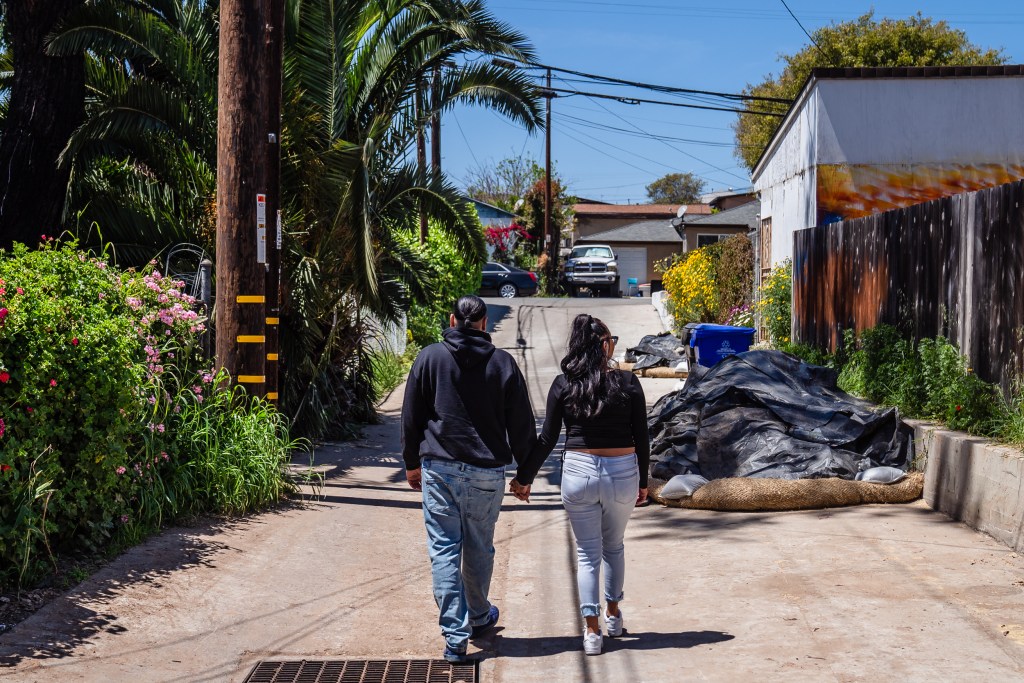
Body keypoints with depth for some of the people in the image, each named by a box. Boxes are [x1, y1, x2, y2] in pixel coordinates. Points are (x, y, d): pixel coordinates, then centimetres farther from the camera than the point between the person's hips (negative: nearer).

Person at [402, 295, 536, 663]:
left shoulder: (430, 357, 0)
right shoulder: (502, 363, 0)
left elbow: (410, 416, 5)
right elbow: (521, 423, 3)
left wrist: (412, 462, 16)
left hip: (439, 469, -1)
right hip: (487, 471, 1)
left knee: (444, 550, 1)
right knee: (479, 549, 17)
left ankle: (455, 636, -3)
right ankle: (479, 616, 36)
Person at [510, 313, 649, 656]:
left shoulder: (563, 385, -5)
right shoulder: (628, 383, -6)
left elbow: (547, 440, -2)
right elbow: (641, 438, -2)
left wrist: (524, 478, 9)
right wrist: (643, 482, 10)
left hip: (578, 473, 0)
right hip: (622, 473, 0)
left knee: (587, 552, 9)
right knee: (614, 546, 22)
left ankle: (592, 630, 5)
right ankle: (613, 615, 35)